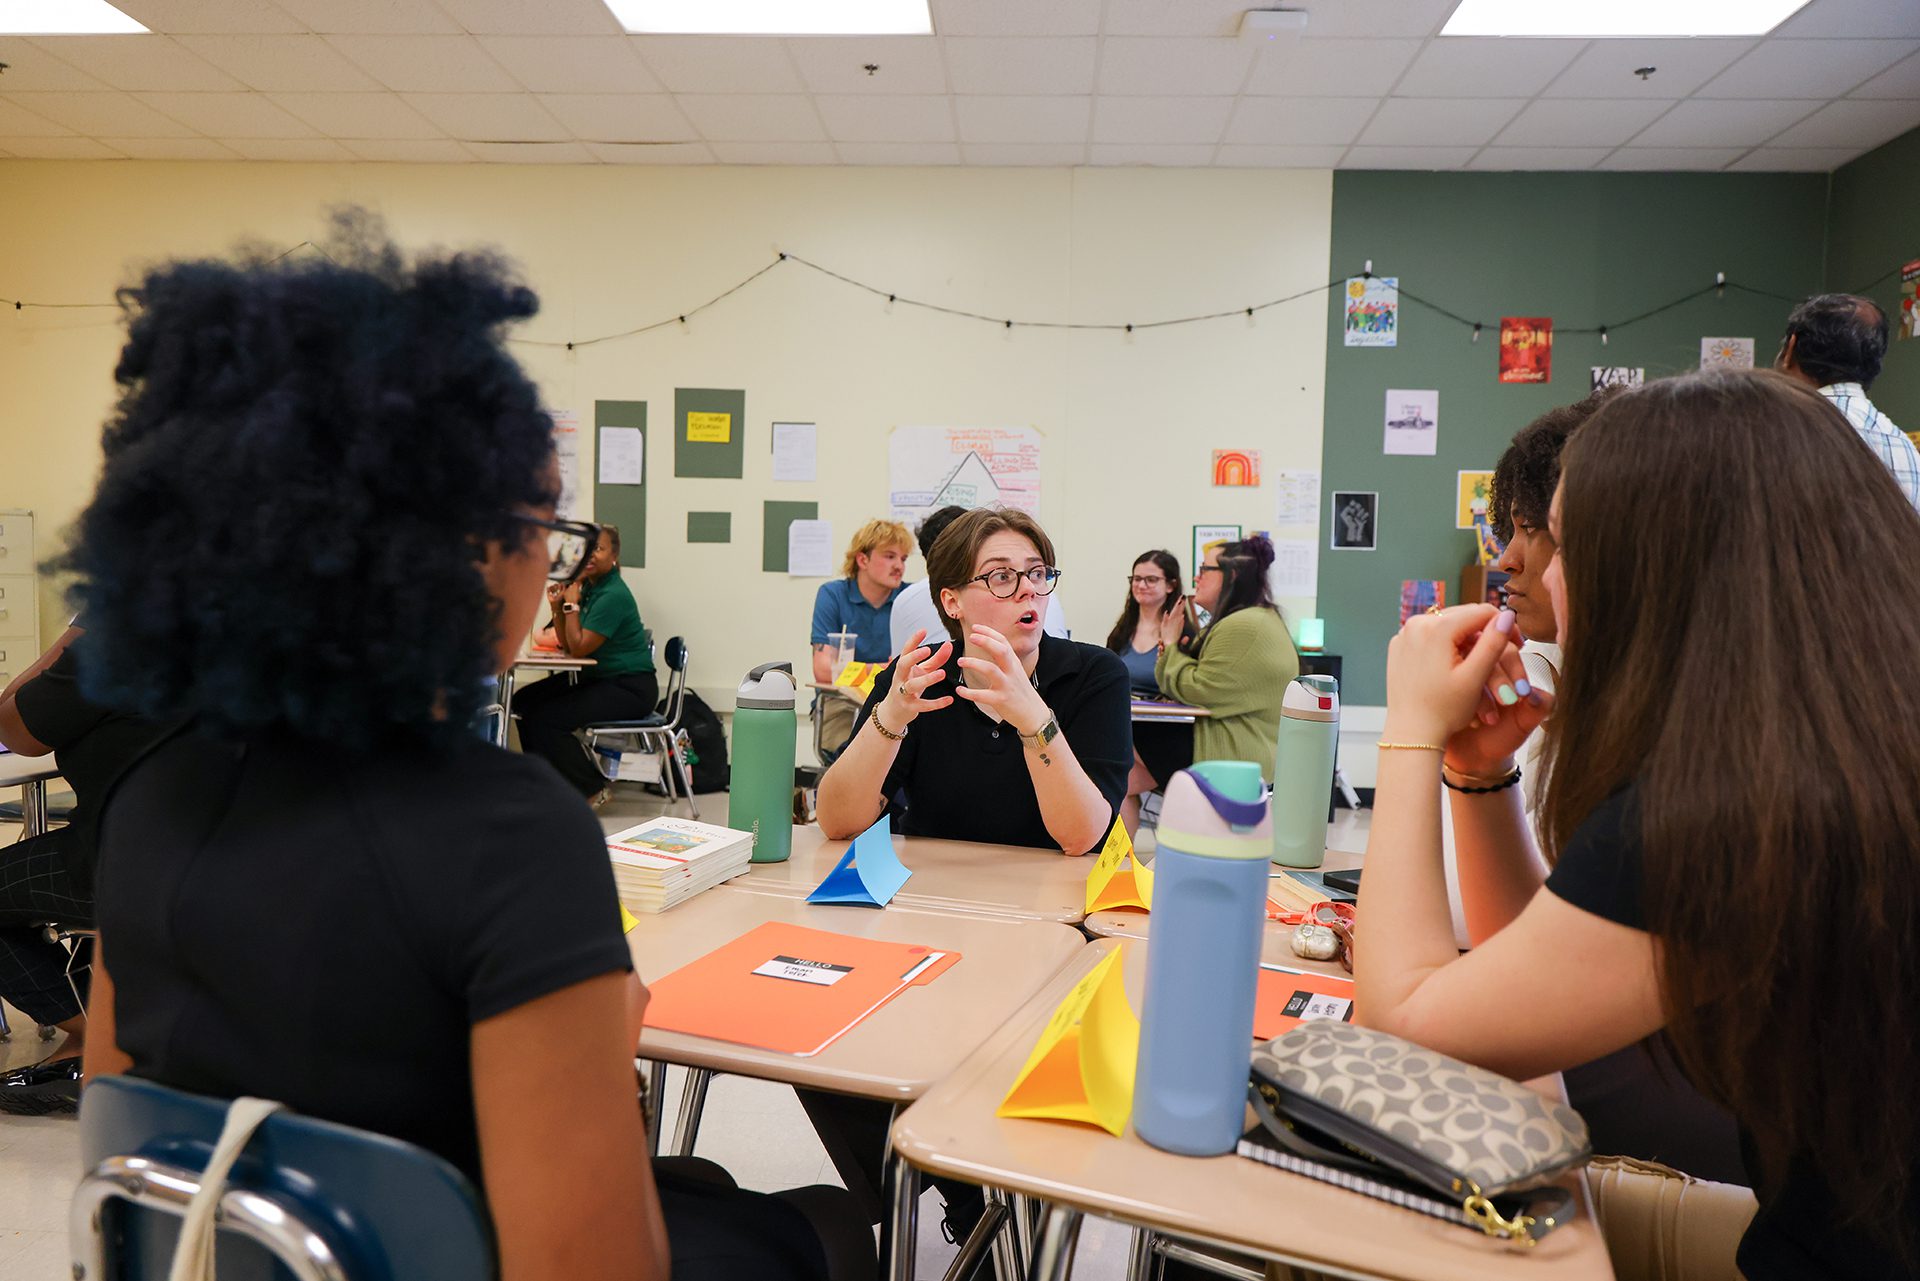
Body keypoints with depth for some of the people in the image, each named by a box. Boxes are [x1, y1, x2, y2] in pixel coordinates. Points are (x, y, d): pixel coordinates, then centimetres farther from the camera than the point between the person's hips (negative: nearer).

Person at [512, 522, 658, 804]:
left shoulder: (613, 595, -19)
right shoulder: (587, 586, 9)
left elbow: (579, 648, -19)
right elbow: (566, 645, 10)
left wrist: (572, 604, -14)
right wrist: (557, 607, -2)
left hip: (629, 688, -9)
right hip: (597, 678, 10)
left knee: (544, 719, -20)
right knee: (524, 701, 2)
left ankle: (594, 788, -4)